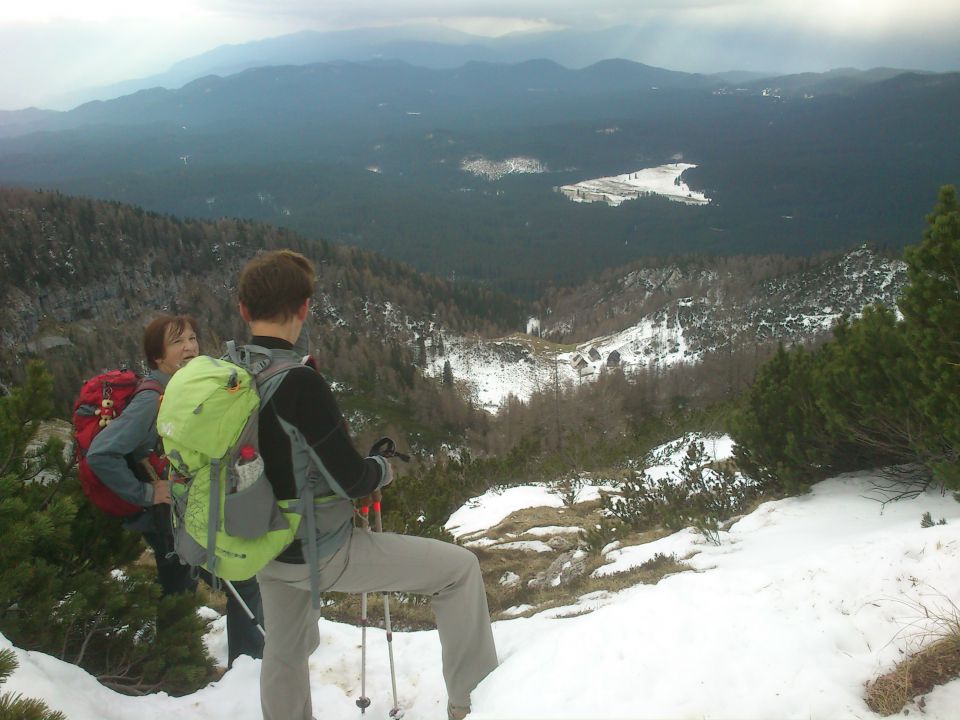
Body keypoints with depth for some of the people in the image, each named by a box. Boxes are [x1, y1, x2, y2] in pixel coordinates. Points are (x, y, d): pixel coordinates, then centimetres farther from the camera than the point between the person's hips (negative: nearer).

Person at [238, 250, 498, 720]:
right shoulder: (298, 382, -28)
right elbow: (350, 480, -23)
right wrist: (384, 468, -2)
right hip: (320, 553, -8)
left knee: (284, 652, 27)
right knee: (459, 567, 3)